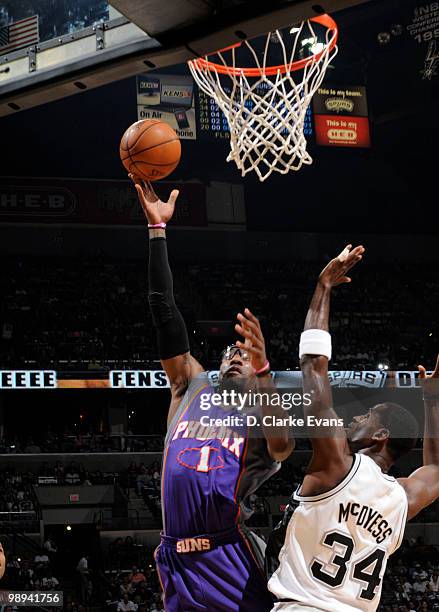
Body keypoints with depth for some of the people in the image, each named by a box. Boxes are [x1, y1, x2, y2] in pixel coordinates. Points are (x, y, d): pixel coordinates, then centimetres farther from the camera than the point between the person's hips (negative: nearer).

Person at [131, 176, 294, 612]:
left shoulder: (264, 413, 7)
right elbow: (164, 310, 14)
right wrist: (157, 228, 10)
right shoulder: (190, 388, 17)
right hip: (177, 561, 4)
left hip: (232, 564, -4)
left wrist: (262, 369, -29)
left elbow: (283, 445, -18)